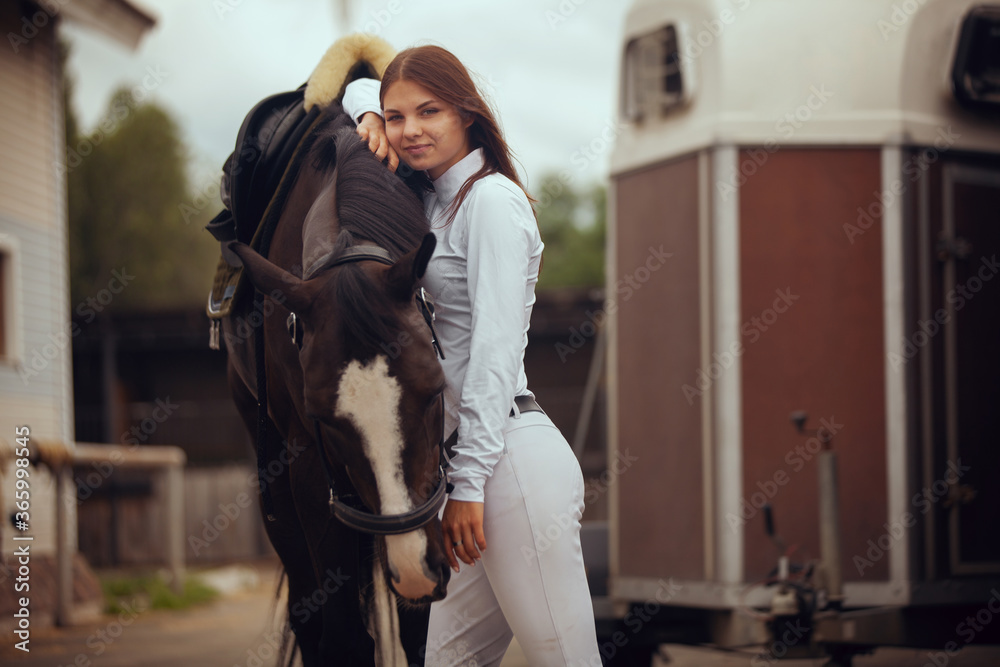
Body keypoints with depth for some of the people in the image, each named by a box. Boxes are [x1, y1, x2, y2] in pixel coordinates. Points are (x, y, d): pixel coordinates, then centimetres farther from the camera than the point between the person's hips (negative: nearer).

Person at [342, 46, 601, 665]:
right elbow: (361, 87, 33)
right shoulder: (436, 194, 17)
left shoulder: (492, 200, -8)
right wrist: (368, 114, 8)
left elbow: (496, 348, -15)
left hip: (514, 459, -9)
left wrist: (468, 481, -19)